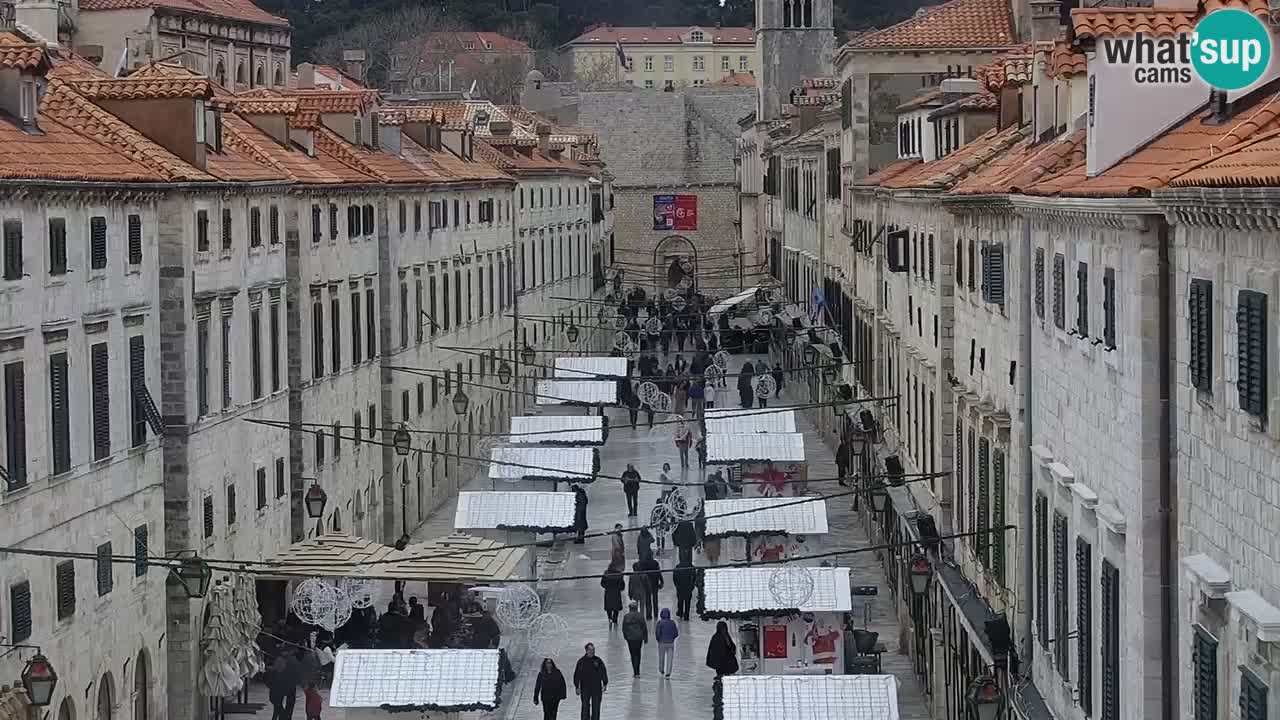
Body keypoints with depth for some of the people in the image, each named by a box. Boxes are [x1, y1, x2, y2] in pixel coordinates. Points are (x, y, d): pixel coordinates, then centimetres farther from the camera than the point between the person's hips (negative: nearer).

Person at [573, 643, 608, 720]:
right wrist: (577, 687, -2)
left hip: (597, 688, 1)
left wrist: (605, 684, 8)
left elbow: (604, 672, 11)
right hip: (585, 688, -1)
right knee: (585, 707, 2)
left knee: (596, 707, 2)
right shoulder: (581, 661, -1)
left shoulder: (598, 661, 3)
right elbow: (576, 675, 1)